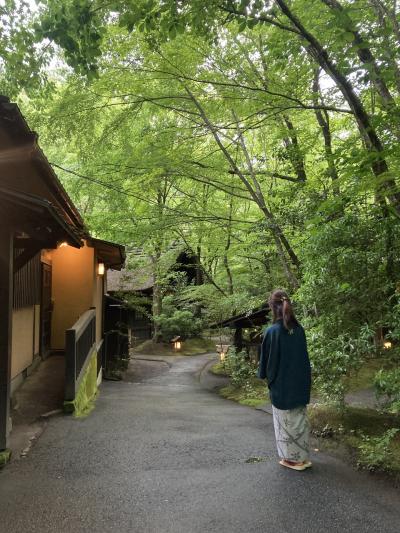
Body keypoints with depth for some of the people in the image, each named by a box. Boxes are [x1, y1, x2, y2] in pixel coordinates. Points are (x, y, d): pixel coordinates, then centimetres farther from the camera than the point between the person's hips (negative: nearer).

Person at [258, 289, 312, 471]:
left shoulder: (272, 331, -19)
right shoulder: (299, 329, -3)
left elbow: (266, 358, -10)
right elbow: (304, 356, 7)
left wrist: (263, 374, 9)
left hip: (281, 385, -5)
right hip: (300, 384, 5)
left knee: (286, 422, 10)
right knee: (300, 420, 16)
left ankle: (292, 458, 21)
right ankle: (303, 457, 25)